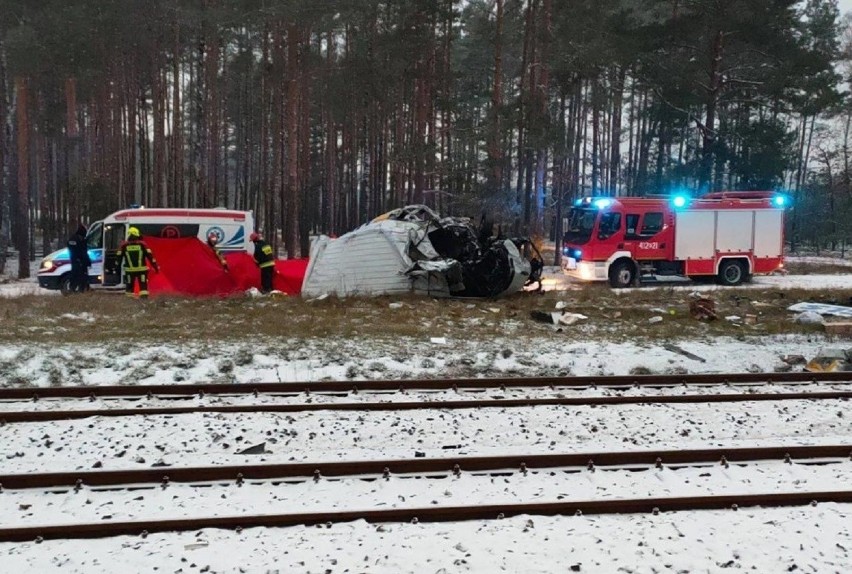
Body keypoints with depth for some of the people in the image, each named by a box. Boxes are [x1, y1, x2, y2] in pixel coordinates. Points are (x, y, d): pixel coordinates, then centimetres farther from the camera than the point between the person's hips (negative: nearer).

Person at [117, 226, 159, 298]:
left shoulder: (124, 245, 1)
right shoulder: (142, 244, -3)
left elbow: (119, 257, 5)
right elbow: (150, 256, -5)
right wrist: (156, 267, 0)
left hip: (129, 270, 1)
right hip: (142, 269, -1)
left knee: (129, 286, 13)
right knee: (143, 286, 3)